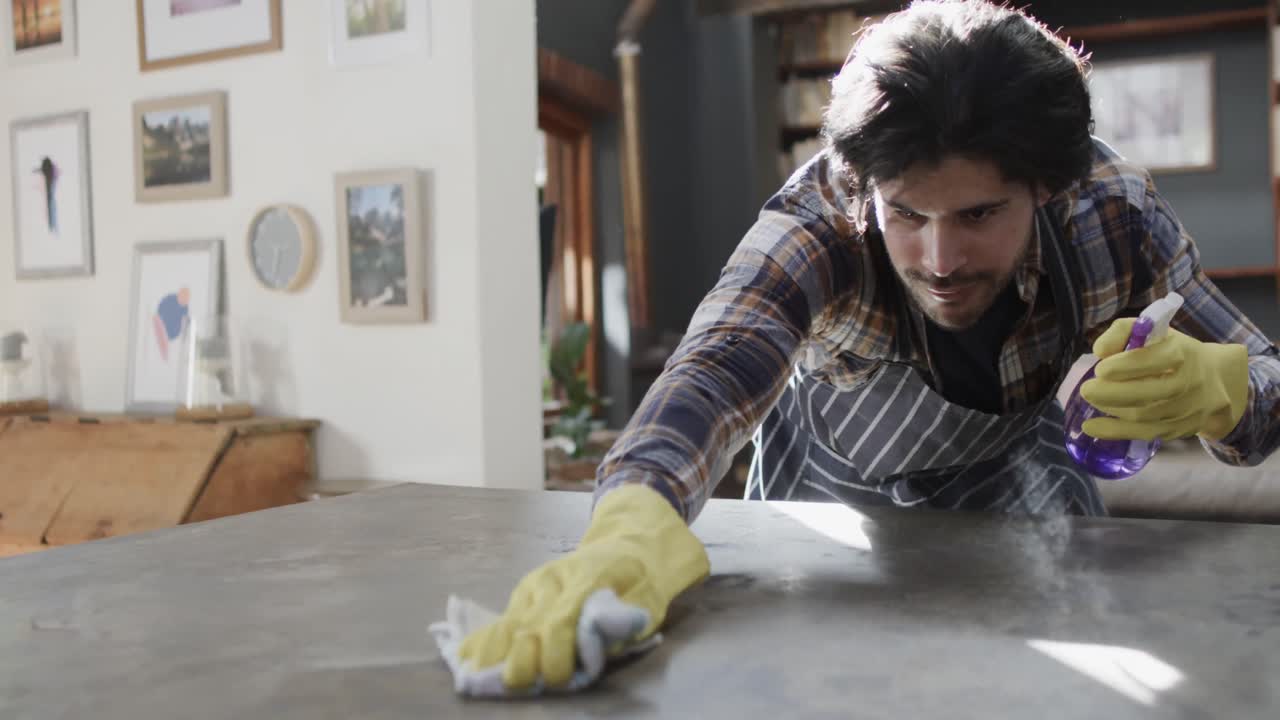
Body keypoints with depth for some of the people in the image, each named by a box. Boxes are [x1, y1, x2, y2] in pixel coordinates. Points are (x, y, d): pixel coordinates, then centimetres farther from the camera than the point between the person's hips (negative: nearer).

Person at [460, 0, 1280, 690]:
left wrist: (1214, 385, -48)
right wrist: (633, 519, -78)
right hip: (833, 484, -1)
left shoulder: (1112, 209, -31)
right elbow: (717, 367, -56)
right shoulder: (819, 221, -39)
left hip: (1008, 468, 2)